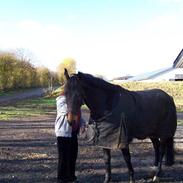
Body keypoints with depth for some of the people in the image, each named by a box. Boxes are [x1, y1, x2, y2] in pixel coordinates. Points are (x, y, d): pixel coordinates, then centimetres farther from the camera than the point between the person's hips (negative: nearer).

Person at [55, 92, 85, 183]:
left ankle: (70, 175, 29)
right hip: (63, 132, -8)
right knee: (64, 155, 1)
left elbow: (78, 114, 17)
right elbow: (65, 110, -34)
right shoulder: (62, 99, -14)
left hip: (73, 132, 8)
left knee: (73, 155, 14)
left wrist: (82, 124, 1)